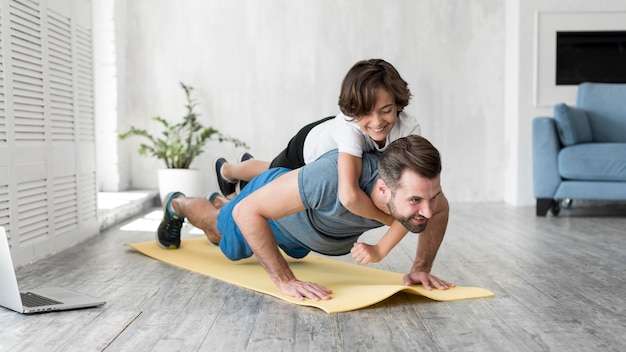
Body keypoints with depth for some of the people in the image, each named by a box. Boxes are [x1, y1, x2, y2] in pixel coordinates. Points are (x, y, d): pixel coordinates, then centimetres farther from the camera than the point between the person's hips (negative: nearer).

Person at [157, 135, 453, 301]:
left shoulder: (418, 182, -37)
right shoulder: (333, 177, -53)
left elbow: (440, 210, -10)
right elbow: (247, 210, -42)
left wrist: (421, 268, -22)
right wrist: (285, 281, -44)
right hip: (268, 207, -5)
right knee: (218, 230, 29)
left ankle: (221, 201, 71)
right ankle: (177, 205, 61)